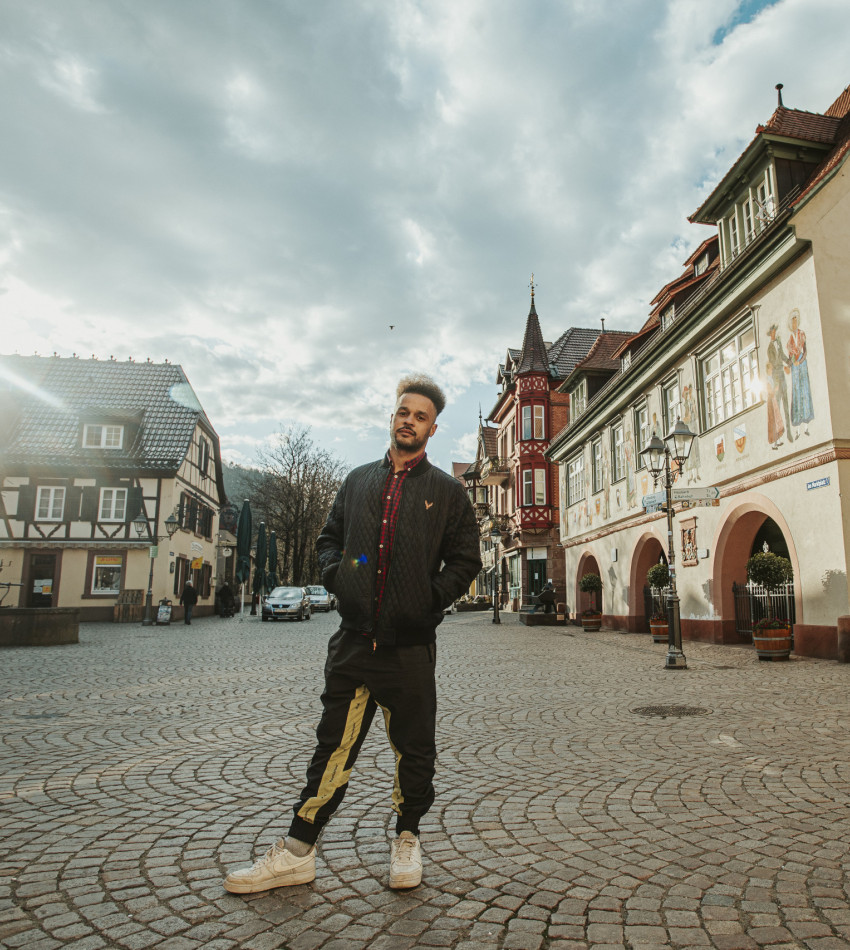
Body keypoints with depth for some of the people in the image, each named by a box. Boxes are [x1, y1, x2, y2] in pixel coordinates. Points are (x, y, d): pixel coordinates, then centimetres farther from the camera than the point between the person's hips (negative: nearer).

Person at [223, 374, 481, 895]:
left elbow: (466, 560, 5)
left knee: (414, 747, 11)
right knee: (335, 744, 8)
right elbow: (330, 537, 20)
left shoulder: (447, 491, 5)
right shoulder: (359, 480, 14)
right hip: (355, 638, 2)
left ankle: (407, 838, 32)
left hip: (411, 643, -2)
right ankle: (298, 851, 19)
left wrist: (431, 600, -7)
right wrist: (336, 575, 2)